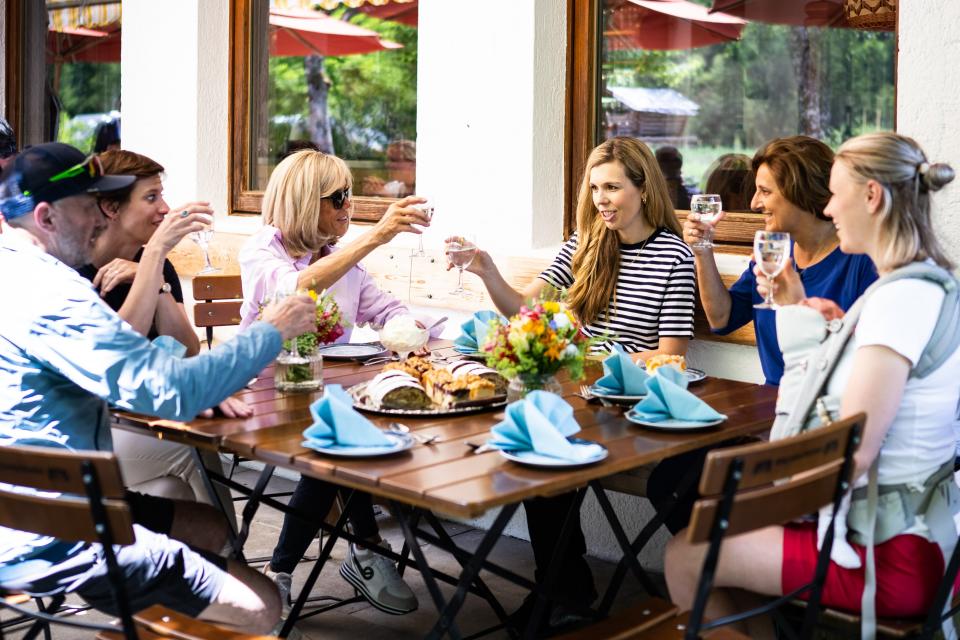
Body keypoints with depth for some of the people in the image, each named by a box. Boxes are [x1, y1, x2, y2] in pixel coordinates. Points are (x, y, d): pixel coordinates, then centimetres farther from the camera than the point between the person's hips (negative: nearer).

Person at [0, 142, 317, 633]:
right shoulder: (47, 293, -23)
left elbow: (117, 360, 16)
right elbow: (173, 390, -27)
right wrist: (272, 331, -13)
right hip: (45, 543, -11)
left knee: (210, 526, 23)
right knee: (259, 606, -9)